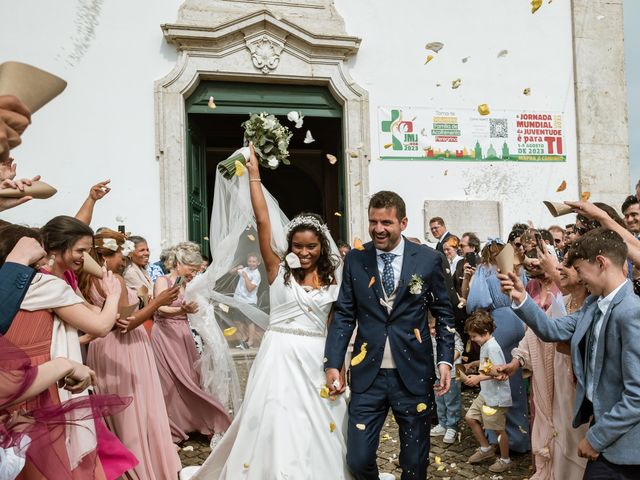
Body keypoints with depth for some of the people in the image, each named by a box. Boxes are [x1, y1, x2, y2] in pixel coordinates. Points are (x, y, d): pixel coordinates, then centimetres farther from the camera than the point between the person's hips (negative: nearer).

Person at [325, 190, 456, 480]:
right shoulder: (354, 259, 1)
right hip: (367, 374, 1)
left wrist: (445, 360, -4)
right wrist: (333, 364, -4)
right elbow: (343, 315, 3)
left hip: (413, 374, -1)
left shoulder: (429, 259, -2)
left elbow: (444, 314, 5)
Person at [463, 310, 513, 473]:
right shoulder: (485, 345, 5)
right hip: (485, 394, 10)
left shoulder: (492, 347, -22)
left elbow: (500, 373, -25)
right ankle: (486, 449, 29)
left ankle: (505, 460, 25)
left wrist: (479, 377, -21)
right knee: (470, 418, 14)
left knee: (498, 429, 6)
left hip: (497, 397, -10)